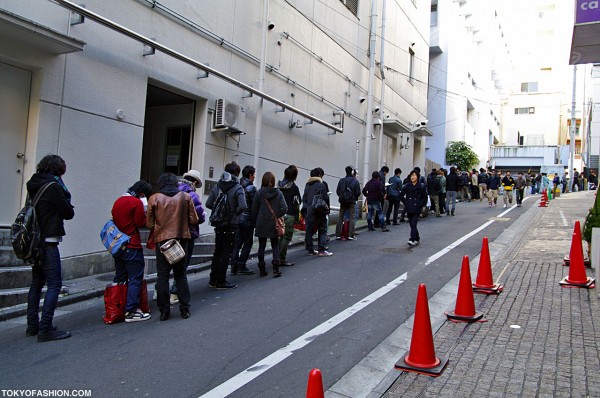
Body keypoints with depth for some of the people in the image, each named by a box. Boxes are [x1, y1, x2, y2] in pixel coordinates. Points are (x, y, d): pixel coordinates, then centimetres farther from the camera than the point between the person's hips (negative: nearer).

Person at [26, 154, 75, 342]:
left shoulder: (34, 186, 12)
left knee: (36, 282, 15)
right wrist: (65, 195, 10)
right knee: (54, 284, -6)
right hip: (48, 242, -9)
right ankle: (45, 329, -7)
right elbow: (69, 213, -10)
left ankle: (32, 325, 22)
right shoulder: (53, 186, -13)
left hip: (35, 241, 9)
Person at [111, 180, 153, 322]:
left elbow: (114, 219, 16)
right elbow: (142, 223, -13)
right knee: (135, 279, -3)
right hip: (132, 246, -8)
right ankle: (131, 311, -3)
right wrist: (145, 212, 2)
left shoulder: (118, 201, 13)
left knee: (119, 278, 16)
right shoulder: (137, 202, -12)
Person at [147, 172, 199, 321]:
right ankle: (185, 308, 14)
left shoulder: (154, 198, -3)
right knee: (181, 275, 13)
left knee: (162, 276, 8)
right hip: (182, 239, 2)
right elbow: (194, 220, 0)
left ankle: (164, 310, 10)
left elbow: (149, 224, -1)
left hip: (162, 240, -2)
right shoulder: (186, 197, 0)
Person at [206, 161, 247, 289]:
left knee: (217, 252, 16)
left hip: (218, 225, 5)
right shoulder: (238, 188, -12)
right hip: (231, 225, -5)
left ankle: (213, 280, 22)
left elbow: (208, 204, 0)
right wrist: (235, 212, -4)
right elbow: (242, 206, -23)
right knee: (226, 253, 4)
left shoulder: (216, 187, 4)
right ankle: (221, 282, 10)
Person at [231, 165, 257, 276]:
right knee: (247, 243, 4)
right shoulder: (251, 188, -11)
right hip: (247, 219, -6)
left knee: (237, 243, 10)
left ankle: (234, 267, 11)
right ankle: (241, 266, 5)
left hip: (236, 219, 6)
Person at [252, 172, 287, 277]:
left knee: (261, 246, 11)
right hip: (274, 225, 0)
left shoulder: (259, 193, -6)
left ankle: (262, 269, 15)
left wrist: (255, 223, 9)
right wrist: (276, 216, 4)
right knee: (275, 246, 11)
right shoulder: (278, 193, -5)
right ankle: (276, 269, 2)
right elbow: (284, 209, -12)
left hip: (261, 224, 0)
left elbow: (254, 210, -3)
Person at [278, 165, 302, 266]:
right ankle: (282, 260, 3)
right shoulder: (294, 187, -10)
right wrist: (297, 218, -3)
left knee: (281, 236, 16)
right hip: (289, 215, -6)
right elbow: (296, 204, -10)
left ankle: (278, 258, 20)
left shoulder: (279, 186, 8)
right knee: (287, 237, 0)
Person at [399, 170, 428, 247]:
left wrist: (420, 204, -2)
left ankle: (412, 240, -20)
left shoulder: (421, 187, -1)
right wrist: (406, 203, 5)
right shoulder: (407, 186, 5)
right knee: (412, 224, 12)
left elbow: (425, 198, 5)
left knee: (413, 224, -15)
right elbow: (401, 195, 13)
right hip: (409, 208, 4)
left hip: (416, 209, -4)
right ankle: (417, 238, 29)